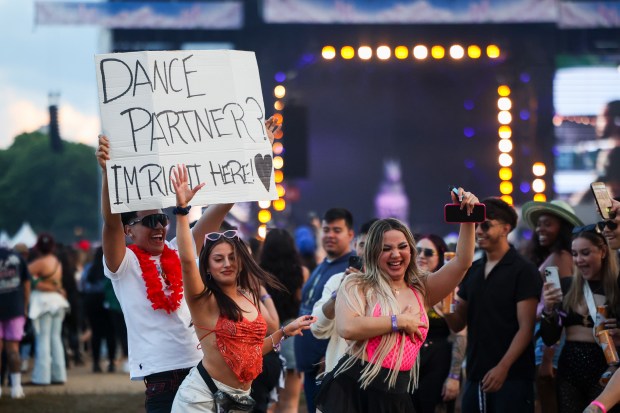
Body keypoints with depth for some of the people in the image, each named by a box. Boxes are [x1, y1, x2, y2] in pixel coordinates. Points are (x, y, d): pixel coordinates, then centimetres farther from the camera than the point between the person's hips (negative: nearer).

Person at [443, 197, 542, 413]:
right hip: (475, 377, 6)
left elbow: (526, 328, -11)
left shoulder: (524, 270, -5)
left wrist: (503, 367, -22)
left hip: (512, 377, -6)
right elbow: (458, 324, 15)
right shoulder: (472, 271, 13)